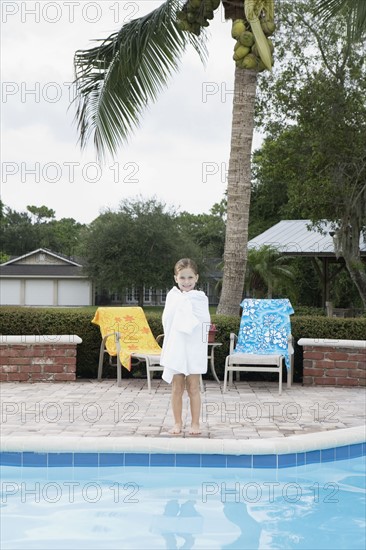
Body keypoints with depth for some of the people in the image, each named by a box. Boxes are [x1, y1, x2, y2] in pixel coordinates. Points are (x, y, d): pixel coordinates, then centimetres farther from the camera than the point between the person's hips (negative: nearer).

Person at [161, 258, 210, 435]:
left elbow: (204, 323, -6)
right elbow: (167, 320, -6)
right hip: (175, 347, 1)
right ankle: (177, 423, 15)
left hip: (194, 349, -1)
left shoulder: (200, 298, 0)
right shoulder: (172, 296, 3)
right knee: (177, 387, 6)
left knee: (193, 387, 3)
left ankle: (195, 423, 11)